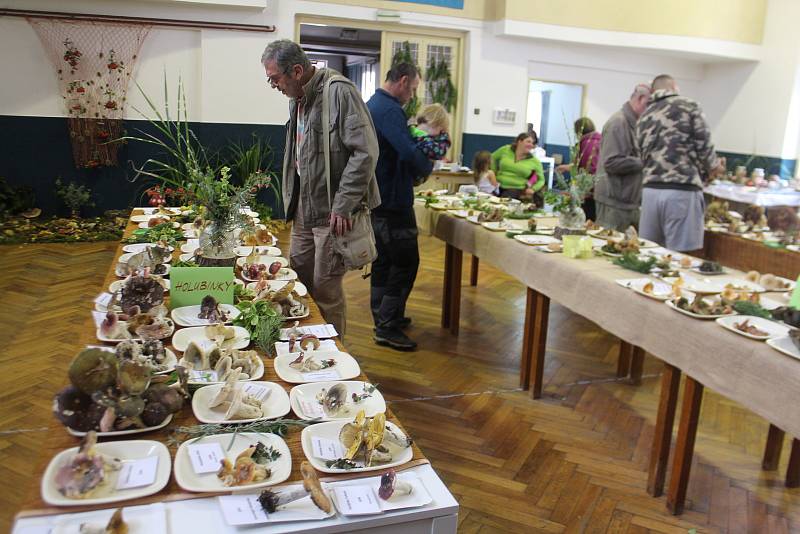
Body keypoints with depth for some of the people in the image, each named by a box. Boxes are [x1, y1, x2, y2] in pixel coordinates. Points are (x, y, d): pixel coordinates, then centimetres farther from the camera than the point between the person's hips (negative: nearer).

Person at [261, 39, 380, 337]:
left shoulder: (339, 93, -15)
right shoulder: (297, 99, 14)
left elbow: (365, 152, -21)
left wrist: (342, 206, -21)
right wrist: (291, 202, 18)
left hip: (332, 212, -9)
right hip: (303, 210, 9)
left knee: (325, 289, 0)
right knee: (296, 280, 15)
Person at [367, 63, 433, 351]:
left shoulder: (372, 105, 16)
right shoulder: (389, 110, -18)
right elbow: (410, 155, -28)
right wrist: (428, 166, -8)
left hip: (377, 198, 11)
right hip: (393, 200, -11)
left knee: (383, 259, 17)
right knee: (406, 262, -4)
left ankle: (383, 317, 28)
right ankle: (387, 327, 1)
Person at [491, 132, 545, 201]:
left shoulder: (535, 161, 3)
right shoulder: (505, 150, 5)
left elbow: (541, 180, 11)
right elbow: (492, 158, 22)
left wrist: (533, 189, -6)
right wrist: (494, 172, 14)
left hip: (517, 189, -1)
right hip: (499, 186, 1)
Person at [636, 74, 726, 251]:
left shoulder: (643, 118, 16)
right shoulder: (688, 106, 2)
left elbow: (643, 158, 14)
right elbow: (704, 145, -4)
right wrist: (714, 167, 17)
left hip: (650, 190, 5)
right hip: (682, 192, -5)